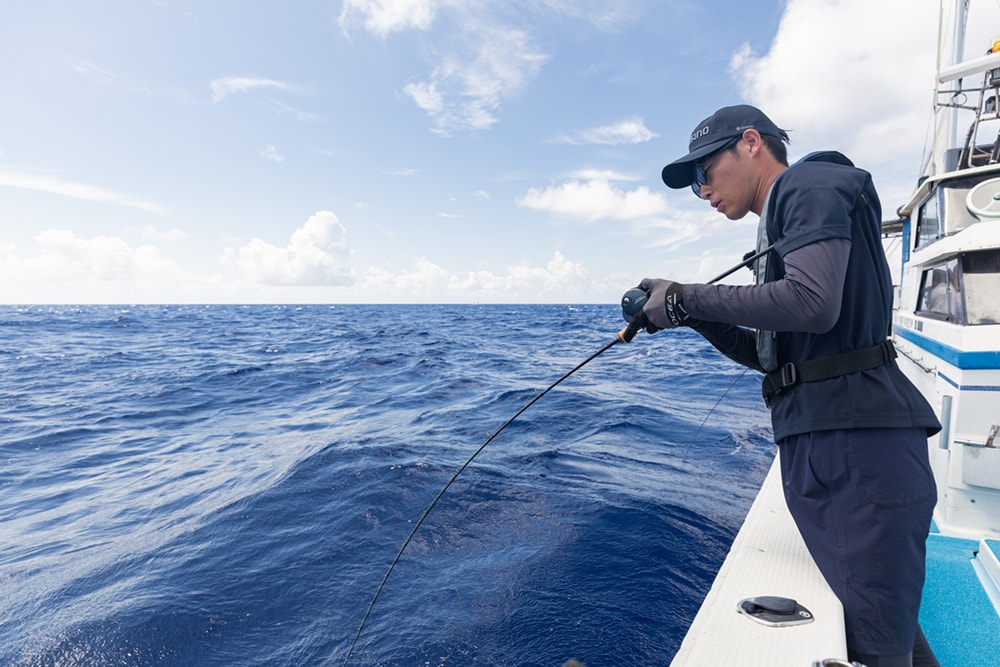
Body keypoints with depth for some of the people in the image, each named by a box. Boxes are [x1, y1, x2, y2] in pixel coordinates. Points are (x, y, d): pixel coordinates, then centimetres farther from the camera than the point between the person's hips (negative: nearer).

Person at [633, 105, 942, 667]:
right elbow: (772, 353, 21)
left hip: (858, 439, -10)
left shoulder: (812, 184, -4)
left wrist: (685, 299, -13)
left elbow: (812, 302, -22)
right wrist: (693, 315, 9)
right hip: (814, 449, 10)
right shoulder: (778, 230, 23)